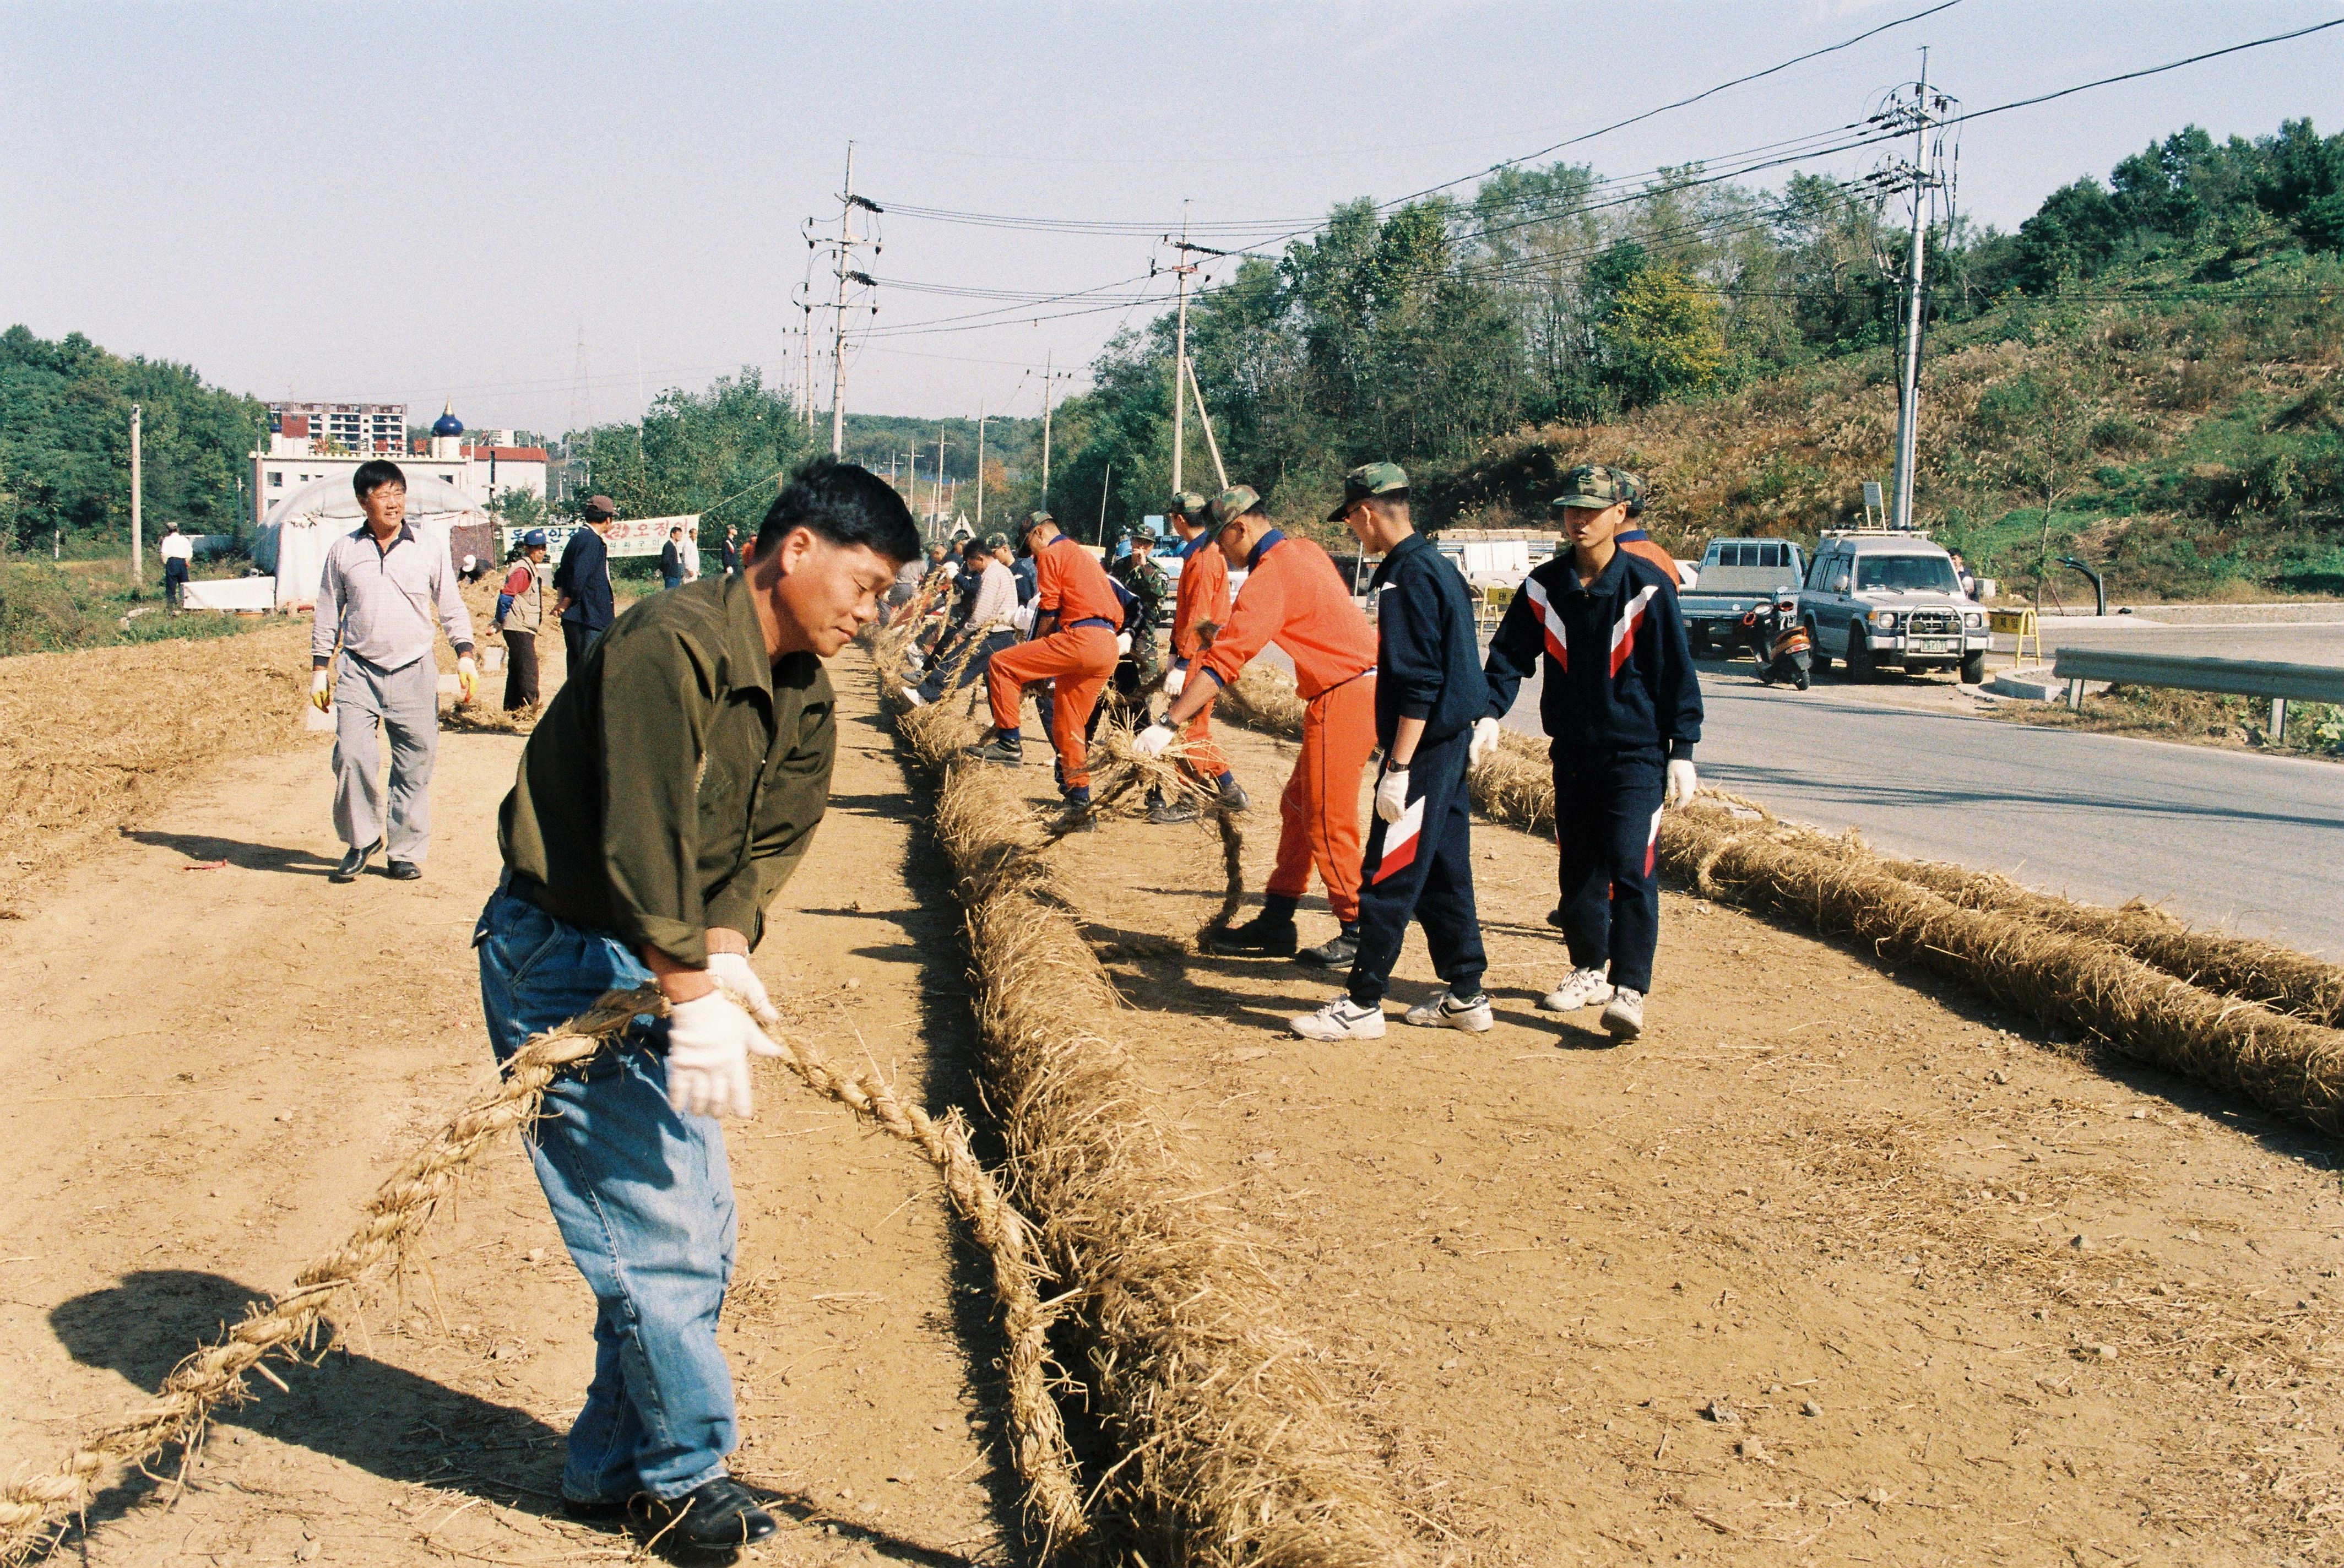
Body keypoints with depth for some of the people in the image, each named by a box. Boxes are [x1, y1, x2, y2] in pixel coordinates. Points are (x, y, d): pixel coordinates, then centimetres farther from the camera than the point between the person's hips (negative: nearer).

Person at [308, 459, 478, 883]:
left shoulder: (430, 550, 7)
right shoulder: (343, 551, 8)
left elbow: (451, 606, 10)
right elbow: (328, 614, 13)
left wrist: (465, 655, -2)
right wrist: (320, 668, 9)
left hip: (415, 673, 0)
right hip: (358, 671, 0)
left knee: (415, 765, 0)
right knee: (351, 756, -13)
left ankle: (406, 851, 12)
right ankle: (361, 841, 7)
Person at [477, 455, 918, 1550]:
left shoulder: (803, 697, 6)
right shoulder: (671, 645, -23)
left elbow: (770, 839, -3)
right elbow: (643, 842, -29)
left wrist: (725, 951, -21)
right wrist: (694, 1000, -31)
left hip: (662, 966, 9)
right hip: (560, 959, -9)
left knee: (698, 1231, 12)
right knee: (650, 1227, -5)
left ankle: (615, 1467, 26)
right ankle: (687, 1469, 13)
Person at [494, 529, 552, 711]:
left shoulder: (533, 570, 17)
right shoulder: (522, 570, -15)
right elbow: (506, 595, -23)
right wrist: (500, 622, -17)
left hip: (525, 630, 10)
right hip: (518, 629, -10)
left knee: (516, 671, 14)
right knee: (529, 669, -14)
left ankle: (511, 708, 19)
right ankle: (529, 705, -17)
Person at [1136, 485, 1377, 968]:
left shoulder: (1271, 575, -18)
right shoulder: (1303, 551, 12)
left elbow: (1225, 659, -25)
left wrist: (1168, 724, -27)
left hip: (1345, 696, -10)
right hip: (1356, 687, 10)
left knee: (1327, 820, -4)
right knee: (1298, 807, 14)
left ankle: (1359, 934, 3)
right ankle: (1276, 923, 20)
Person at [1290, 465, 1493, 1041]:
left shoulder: (1407, 576, -17)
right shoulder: (1439, 565, 14)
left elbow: (1419, 684, -23)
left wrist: (1399, 767, -23)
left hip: (1424, 744, -10)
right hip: (1452, 741, 10)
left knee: (1388, 877, -4)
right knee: (1444, 874, 15)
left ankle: (1363, 1004, 2)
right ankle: (1466, 997, 21)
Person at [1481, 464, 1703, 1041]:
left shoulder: (1648, 587, -8)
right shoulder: (1544, 587, 4)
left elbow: (1677, 672, -5)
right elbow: (1510, 655, 6)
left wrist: (1683, 753, -7)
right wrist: (1490, 715, -11)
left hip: (1636, 753, -5)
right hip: (1572, 751, 5)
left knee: (1630, 867, -13)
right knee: (1578, 868, 13)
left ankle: (1630, 992, -15)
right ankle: (1589, 971, 28)